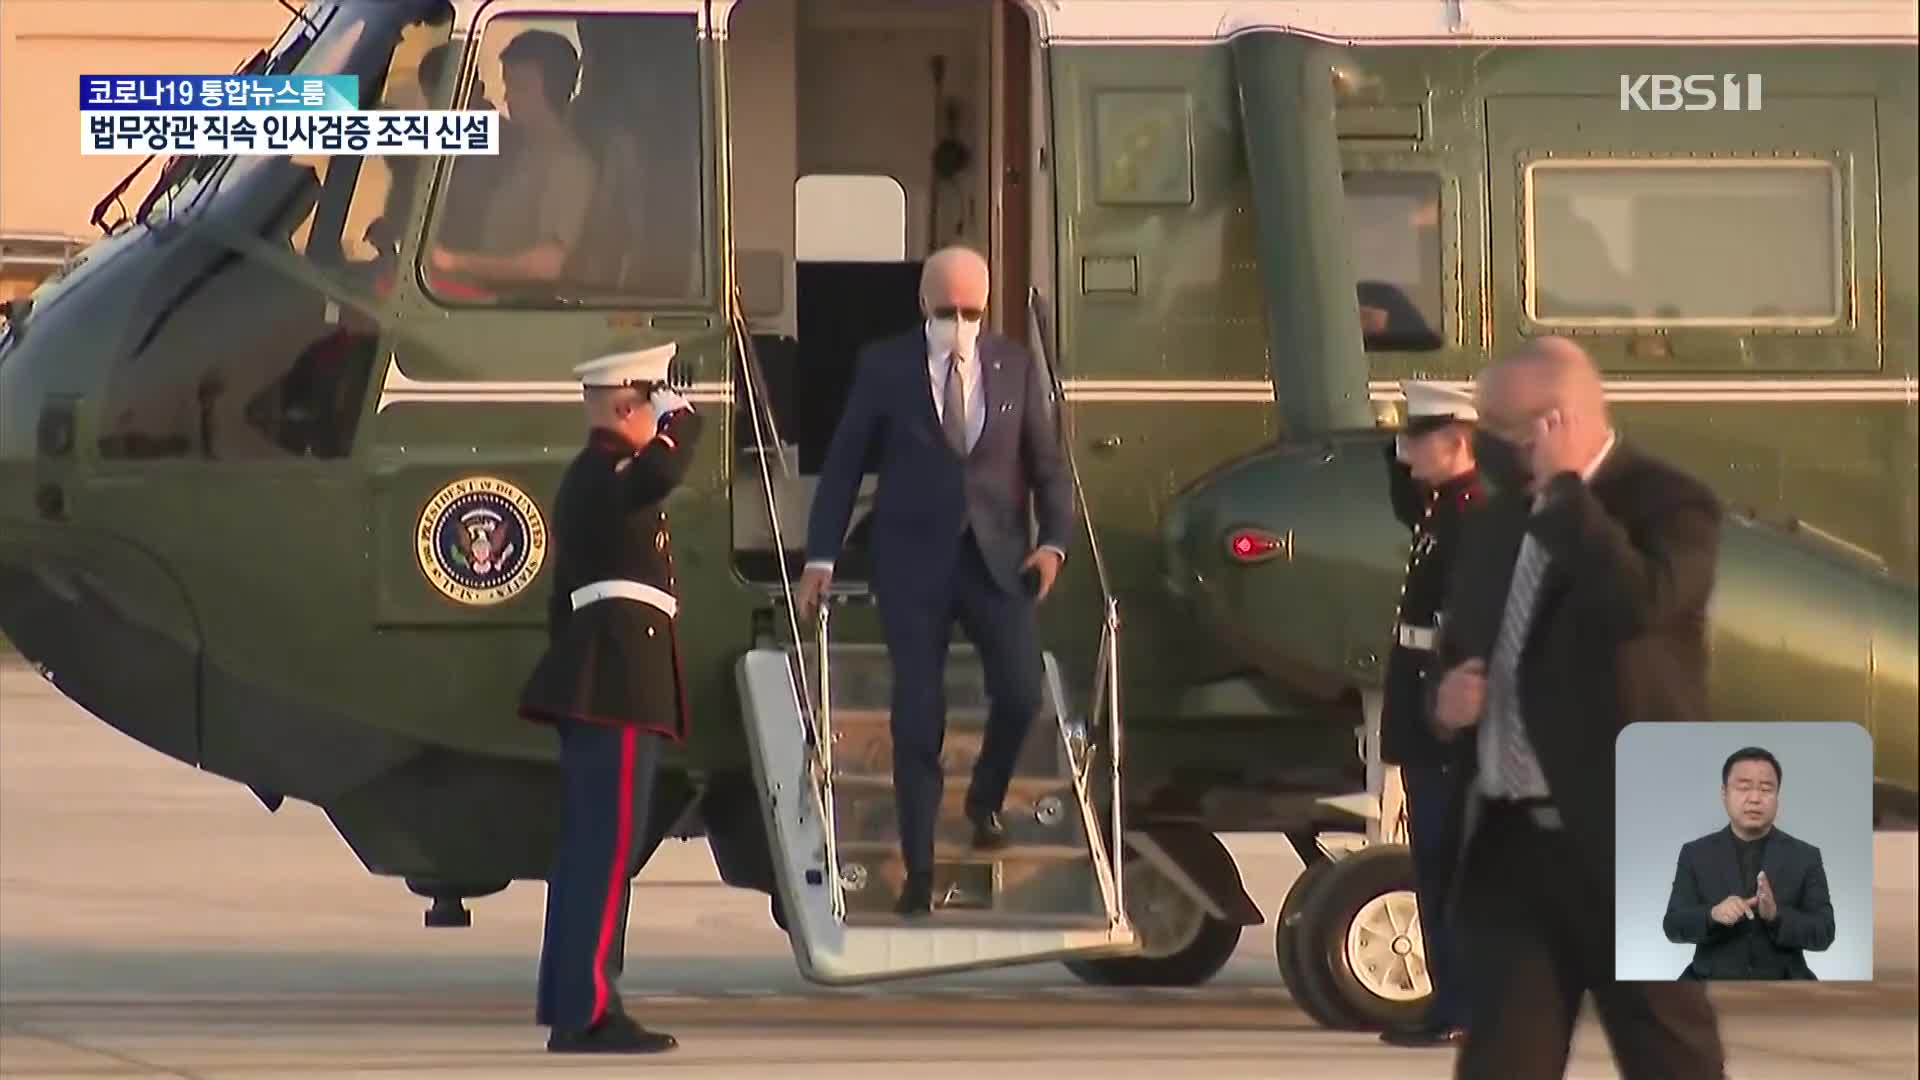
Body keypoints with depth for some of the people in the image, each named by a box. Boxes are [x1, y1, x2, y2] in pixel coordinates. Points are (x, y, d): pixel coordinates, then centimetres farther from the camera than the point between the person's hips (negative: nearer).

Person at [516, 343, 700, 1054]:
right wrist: (684, 420, -15)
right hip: (618, 676, -11)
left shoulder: (591, 476, 22)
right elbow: (658, 475, -35)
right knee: (610, 840, -13)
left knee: (590, 842, 13)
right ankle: (588, 1012, -16)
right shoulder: (608, 474, -11)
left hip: (596, 677, 11)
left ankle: (570, 1004, 17)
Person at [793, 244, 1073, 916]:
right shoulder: (885, 367, 0)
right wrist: (821, 558, -3)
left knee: (1020, 693, -14)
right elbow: (843, 463, 2)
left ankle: (986, 799, 18)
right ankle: (918, 870, 6)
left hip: (996, 559, 1)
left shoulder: (1017, 368, 5)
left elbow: (1046, 463, 8)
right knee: (918, 716, -2)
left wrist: (1053, 539, -7)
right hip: (914, 564, -1)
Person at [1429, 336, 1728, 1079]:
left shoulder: (1667, 504, -8)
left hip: (1628, 836, -7)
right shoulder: (1496, 521, 14)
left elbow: (1638, 602, -29)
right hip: (1509, 843, 7)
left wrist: (1563, 490, -21)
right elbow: (1459, 651, 26)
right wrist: (1447, 698, 3)